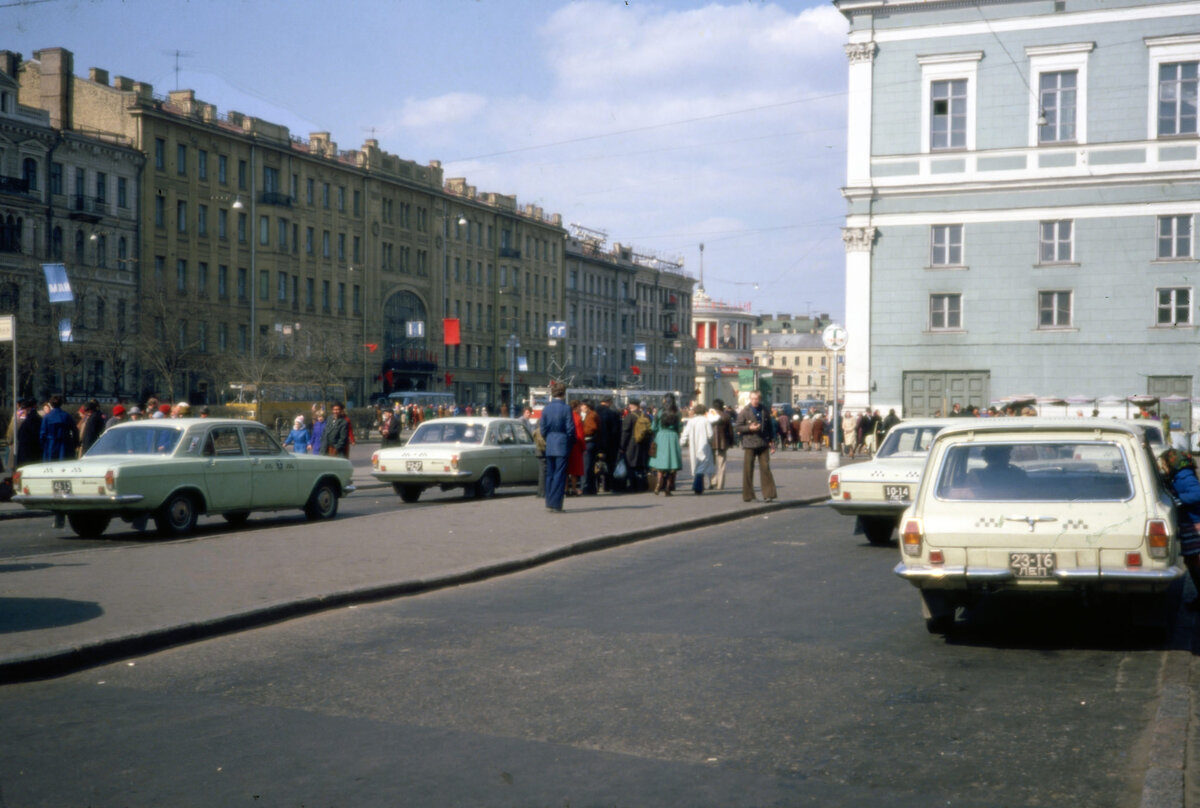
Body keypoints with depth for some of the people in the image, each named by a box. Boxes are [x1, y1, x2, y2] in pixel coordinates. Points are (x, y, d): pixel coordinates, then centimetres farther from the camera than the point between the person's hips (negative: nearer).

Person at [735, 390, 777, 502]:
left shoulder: (764, 411, 8)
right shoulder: (744, 412, -1)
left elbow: (770, 426, 16)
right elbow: (737, 428, -2)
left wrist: (771, 442, 11)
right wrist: (749, 428, -17)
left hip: (763, 444, 2)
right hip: (749, 444, -2)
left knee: (765, 468, -4)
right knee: (748, 470, 1)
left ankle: (768, 494, -1)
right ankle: (748, 496, 8)